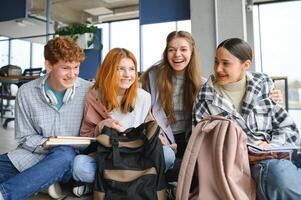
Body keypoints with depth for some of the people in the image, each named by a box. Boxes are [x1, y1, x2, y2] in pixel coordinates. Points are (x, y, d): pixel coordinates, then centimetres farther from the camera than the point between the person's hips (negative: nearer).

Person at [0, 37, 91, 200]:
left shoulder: (88, 90, -7)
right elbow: (24, 137, 3)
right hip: (34, 154, 3)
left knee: (65, 154, -37)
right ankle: (45, 182, -12)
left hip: (69, 160, -2)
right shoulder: (26, 92, -3)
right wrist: (44, 144, -18)